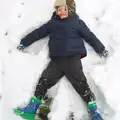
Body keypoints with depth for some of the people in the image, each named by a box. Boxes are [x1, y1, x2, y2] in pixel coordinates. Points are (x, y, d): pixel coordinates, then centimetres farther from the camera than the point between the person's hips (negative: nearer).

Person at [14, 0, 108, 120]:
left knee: (81, 84, -11)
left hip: (72, 59, -3)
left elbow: (90, 36, 12)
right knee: (44, 81, -6)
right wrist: (24, 42, 25)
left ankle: (94, 110, -4)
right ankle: (32, 107, 3)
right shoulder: (52, 23, 17)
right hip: (56, 60, 3)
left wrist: (101, 49, 12)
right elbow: (37, 33, 21)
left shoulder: (77, 22, 10)